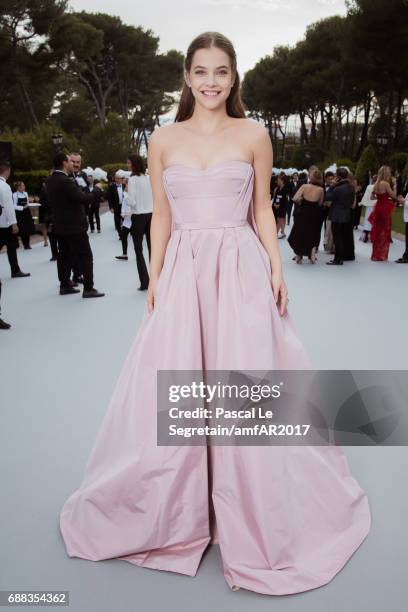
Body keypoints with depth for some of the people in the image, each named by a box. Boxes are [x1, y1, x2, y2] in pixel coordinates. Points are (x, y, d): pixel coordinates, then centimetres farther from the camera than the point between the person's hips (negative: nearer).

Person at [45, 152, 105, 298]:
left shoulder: (50, 180, 8)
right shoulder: (65, 181, -20)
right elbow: (83, 198, -23)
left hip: (60, 224, 9)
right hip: (74, 225, -9)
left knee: (64, 255, 14)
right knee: (85, 255, -4)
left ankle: (65, 285, 20)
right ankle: (88, 288, -3)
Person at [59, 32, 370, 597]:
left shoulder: (254, 135, 6)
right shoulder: (163, 139, 9)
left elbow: (263, 210, 8)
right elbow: (161, 216, 9)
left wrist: (277, 270, -1)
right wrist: (154, 280, 4)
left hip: (241, 272, -1)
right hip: (182, 272, 2)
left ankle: (255, 520, 25)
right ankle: (168, 511, 30)